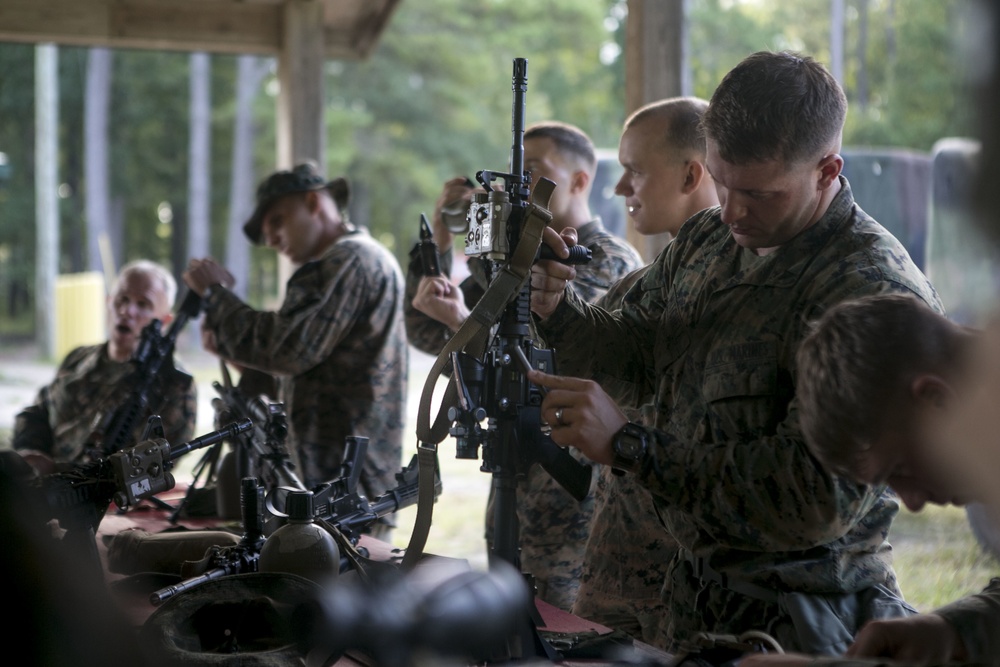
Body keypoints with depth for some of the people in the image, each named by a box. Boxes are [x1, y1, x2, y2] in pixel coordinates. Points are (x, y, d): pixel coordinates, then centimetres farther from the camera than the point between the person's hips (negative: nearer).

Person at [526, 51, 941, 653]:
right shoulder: (708, 238, 3)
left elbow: (822, 494, -30)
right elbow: (639, 358, 14)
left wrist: (627, 446, -29)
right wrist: (558, 310, -8)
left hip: (795, 621, -7)